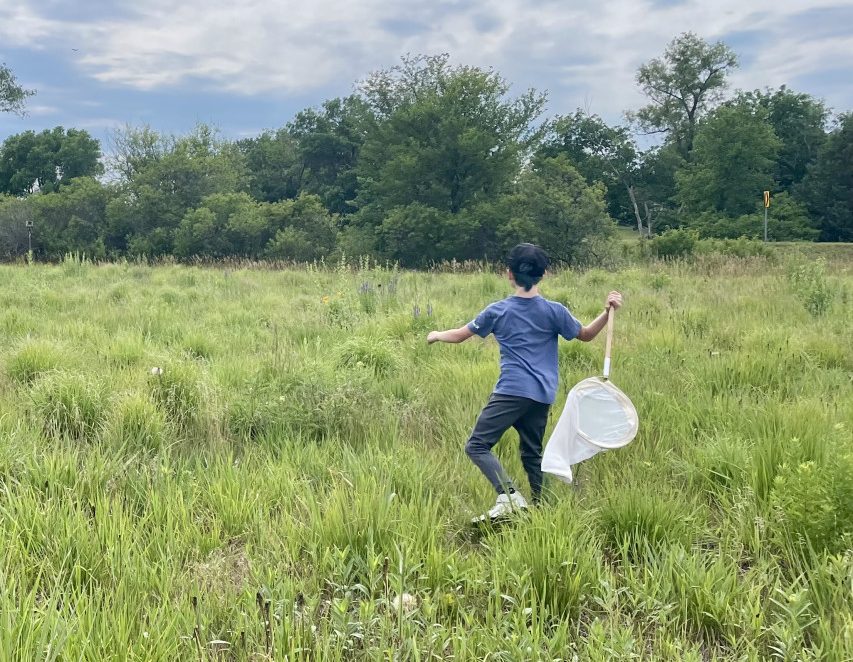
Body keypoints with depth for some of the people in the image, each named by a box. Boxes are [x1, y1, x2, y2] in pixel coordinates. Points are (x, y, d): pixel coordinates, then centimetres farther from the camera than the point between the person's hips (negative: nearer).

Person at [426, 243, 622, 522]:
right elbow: (586, 334, 17)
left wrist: (436, 335, 32)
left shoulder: (497, 311, 2)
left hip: (512, 392, -5)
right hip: (543, 396, 5)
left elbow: (459, 335, 14)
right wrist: (608, 311, 12)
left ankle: (509, 496, -23)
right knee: (532, 453, 18)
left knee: (477, 445, -5)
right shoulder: (554, 311, 5)